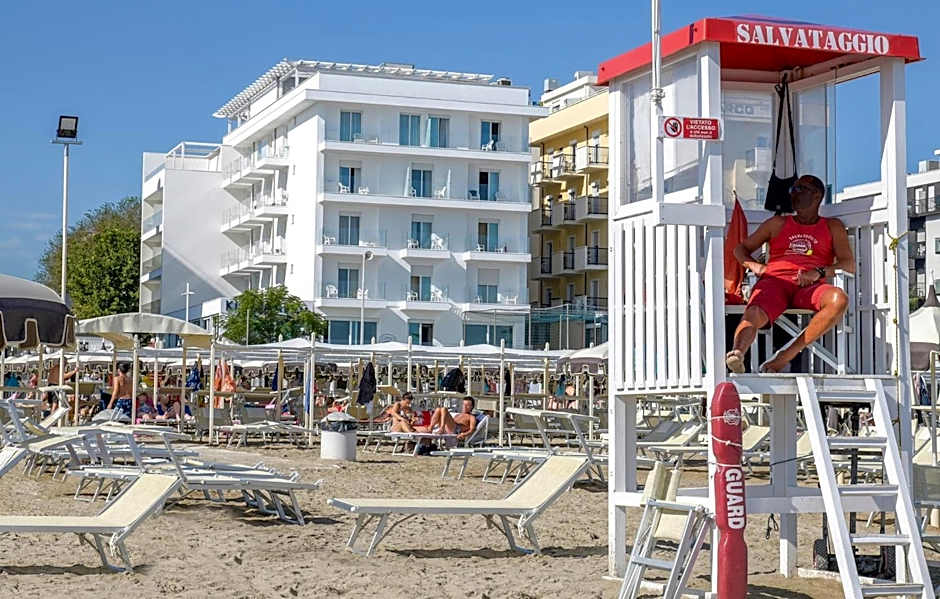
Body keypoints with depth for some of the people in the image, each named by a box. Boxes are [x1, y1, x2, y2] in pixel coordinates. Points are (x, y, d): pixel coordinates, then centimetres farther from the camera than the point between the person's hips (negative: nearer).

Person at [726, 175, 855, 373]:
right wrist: (753, 265, 5)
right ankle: (737, 353, -64)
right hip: (774, 281, 0)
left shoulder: (833, 227, 25)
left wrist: (820, 272, -9)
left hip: (810, 287, 0)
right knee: (754, 314, -36)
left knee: (839, 299, -37)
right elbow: (741, 248, 31)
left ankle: (788, 354, -36)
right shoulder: (778, 223, 30)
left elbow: (849, 264, 12)